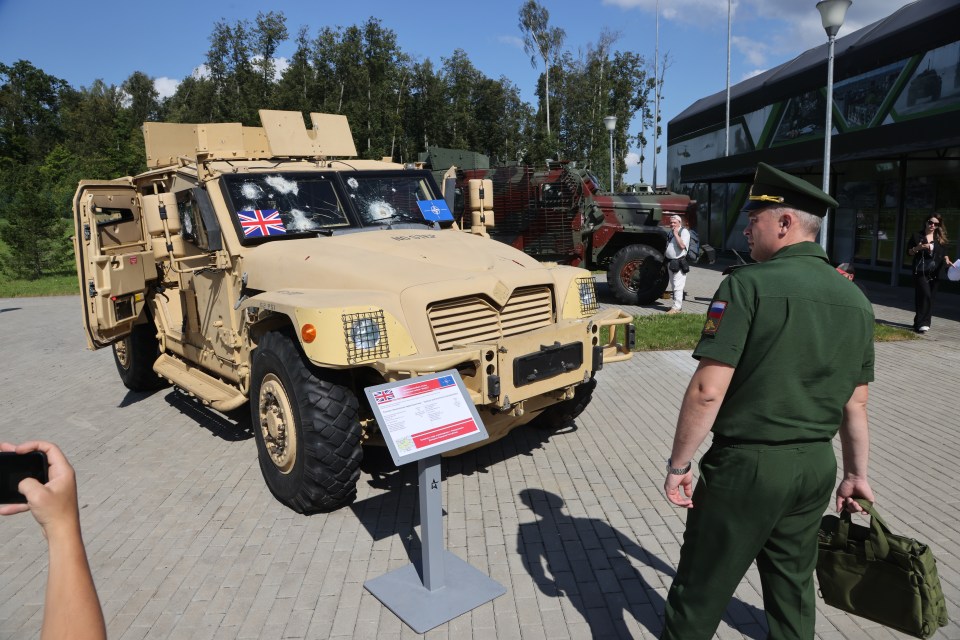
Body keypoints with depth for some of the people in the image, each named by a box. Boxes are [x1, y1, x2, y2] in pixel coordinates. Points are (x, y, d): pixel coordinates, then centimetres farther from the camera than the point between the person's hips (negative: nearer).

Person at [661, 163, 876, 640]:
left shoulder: (749, 285, -17)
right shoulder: (855, 299, 5)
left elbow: (707, 391, -21)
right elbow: (855, 404, 11)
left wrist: (678, 465, -11)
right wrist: (856, 473, 21)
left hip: (747, 464, -7)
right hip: (816, 466, 7)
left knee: (702, 587, 9)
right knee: (794, 583, 24)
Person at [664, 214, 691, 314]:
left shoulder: (684, 232, -9)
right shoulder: (671, 232, 18)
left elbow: (682, 245, -24)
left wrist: (676, 233, -18)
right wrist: (665, 262, 23)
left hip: (679, 263, -9)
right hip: (671, 262, 9)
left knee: (678, 286, -11)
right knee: (673, 285, 14)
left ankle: (676, 307, -12)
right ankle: (677, 304, 23)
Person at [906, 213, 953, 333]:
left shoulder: (940, 238, 11)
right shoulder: (917, 236, 3)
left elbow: (943, 253, 17)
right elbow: (909, 251, 3)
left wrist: (947, 260, -2)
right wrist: (919, 247, -15)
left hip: (934, 273, 4)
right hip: (920, 272, -4)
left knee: (930, 298, 5)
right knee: (925, 295, -15)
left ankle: (921, 322, 13)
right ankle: (921, 324, -14)